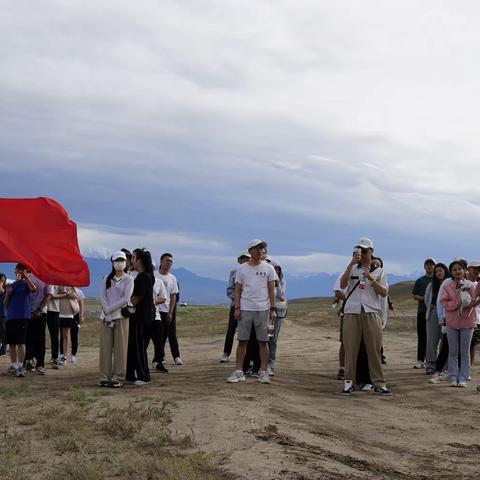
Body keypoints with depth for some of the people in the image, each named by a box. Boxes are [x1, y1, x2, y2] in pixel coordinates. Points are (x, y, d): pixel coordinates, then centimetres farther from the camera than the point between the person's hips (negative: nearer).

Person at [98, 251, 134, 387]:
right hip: (106, 316, 3)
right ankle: (104, 377, 4)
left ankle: (117, 378, 0)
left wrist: (110, 309, -11)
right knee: (105, 347, 1)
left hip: (121, 316, -3)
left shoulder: (128, 279, 3)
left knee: (120, 348, -3)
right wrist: (106, 311, -12)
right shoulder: (106, 279, 13)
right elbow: (102, 296, 2)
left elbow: (126, 298, -8)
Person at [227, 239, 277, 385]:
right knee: (242, 341, 2)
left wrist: (272, 309, -1)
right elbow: (237, 289, 5)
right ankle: (239, 372, 5)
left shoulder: (268, 268, 4)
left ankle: (263, 372, 8)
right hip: (245, 309, 0)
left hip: (263, 309, 0)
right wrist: (237, 308, -4)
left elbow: (271, 290, 5)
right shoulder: (242, 268, 4)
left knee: (263, 341, 2)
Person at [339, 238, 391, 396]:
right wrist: (352, 263, -11)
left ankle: (378, 383, 2)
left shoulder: (379, 271, 14)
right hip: (352, 313, 0)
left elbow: (384, 293, 2)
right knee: (350, 348, 0)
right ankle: (349, 381, 6)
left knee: (374, 349, -1)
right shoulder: (352, 269, 14)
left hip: (371, 313, 0)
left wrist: (371, 279, -11)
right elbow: (342, 285, -5)